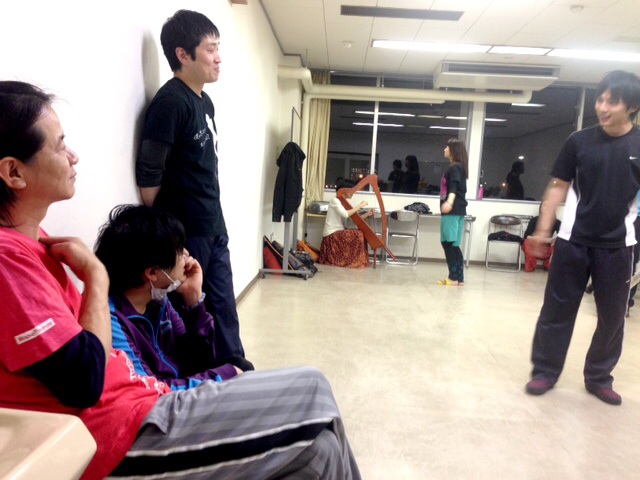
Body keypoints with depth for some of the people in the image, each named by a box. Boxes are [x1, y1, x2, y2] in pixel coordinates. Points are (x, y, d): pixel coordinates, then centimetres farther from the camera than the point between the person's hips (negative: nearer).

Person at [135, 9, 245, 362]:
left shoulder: (204, 101, 12)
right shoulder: (171, 101, -15)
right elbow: (148, 176, -16)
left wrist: (215, 222, 16)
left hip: (214, 228, 8)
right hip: (186, 233, -8)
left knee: (223, 307, 17)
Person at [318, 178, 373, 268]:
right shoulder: (335, 200, -11)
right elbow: (345, 214, -26)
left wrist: (367, 214, -3)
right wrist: (359, 206, -19)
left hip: (338, 232, 9)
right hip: (331, 234, -9)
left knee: (359, 235, -2)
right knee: (358, 235, -20)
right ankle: (354, 261, -11)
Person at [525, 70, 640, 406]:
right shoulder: (579, 141, 0)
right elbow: (559, 186, 4)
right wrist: (543, 229, 0)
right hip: (572, 240, 0)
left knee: (612, 315, 10)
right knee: (557, 309, 5)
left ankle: (599, 377, 28)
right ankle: (545, 371, 19)